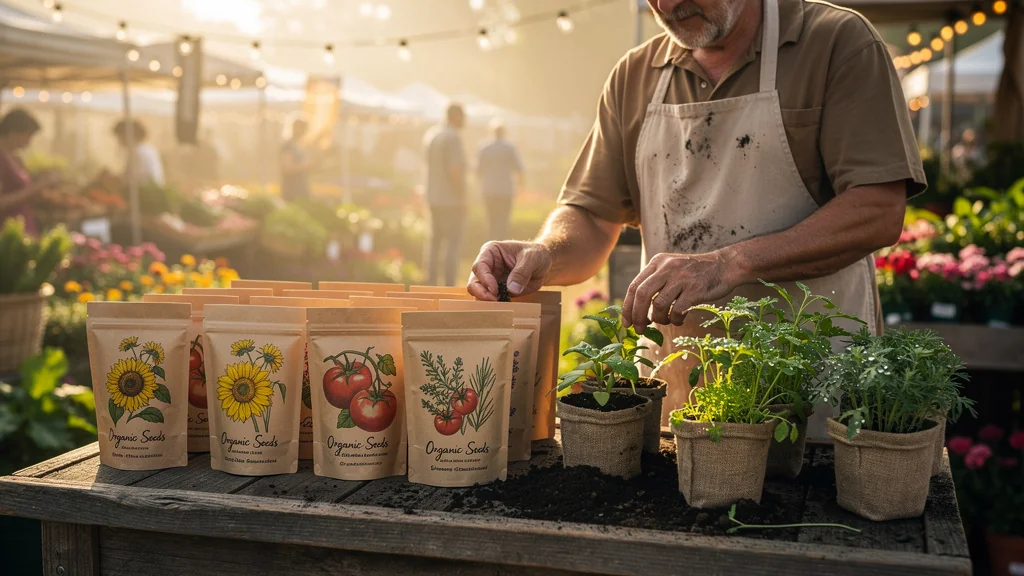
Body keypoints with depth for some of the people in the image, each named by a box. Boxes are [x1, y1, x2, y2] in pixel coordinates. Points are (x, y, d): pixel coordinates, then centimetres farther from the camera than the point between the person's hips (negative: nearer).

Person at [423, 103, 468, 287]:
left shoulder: (431, 134, 10)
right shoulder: (453, 137, -16)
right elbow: (455, 171, -23)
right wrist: (462, 198, -16)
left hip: (434, 198, 8)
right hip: (451, 199, -8)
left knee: (436, 242, 15)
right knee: (453, 243, -4)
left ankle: (431, 286, 18)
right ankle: (449, 288, -7)